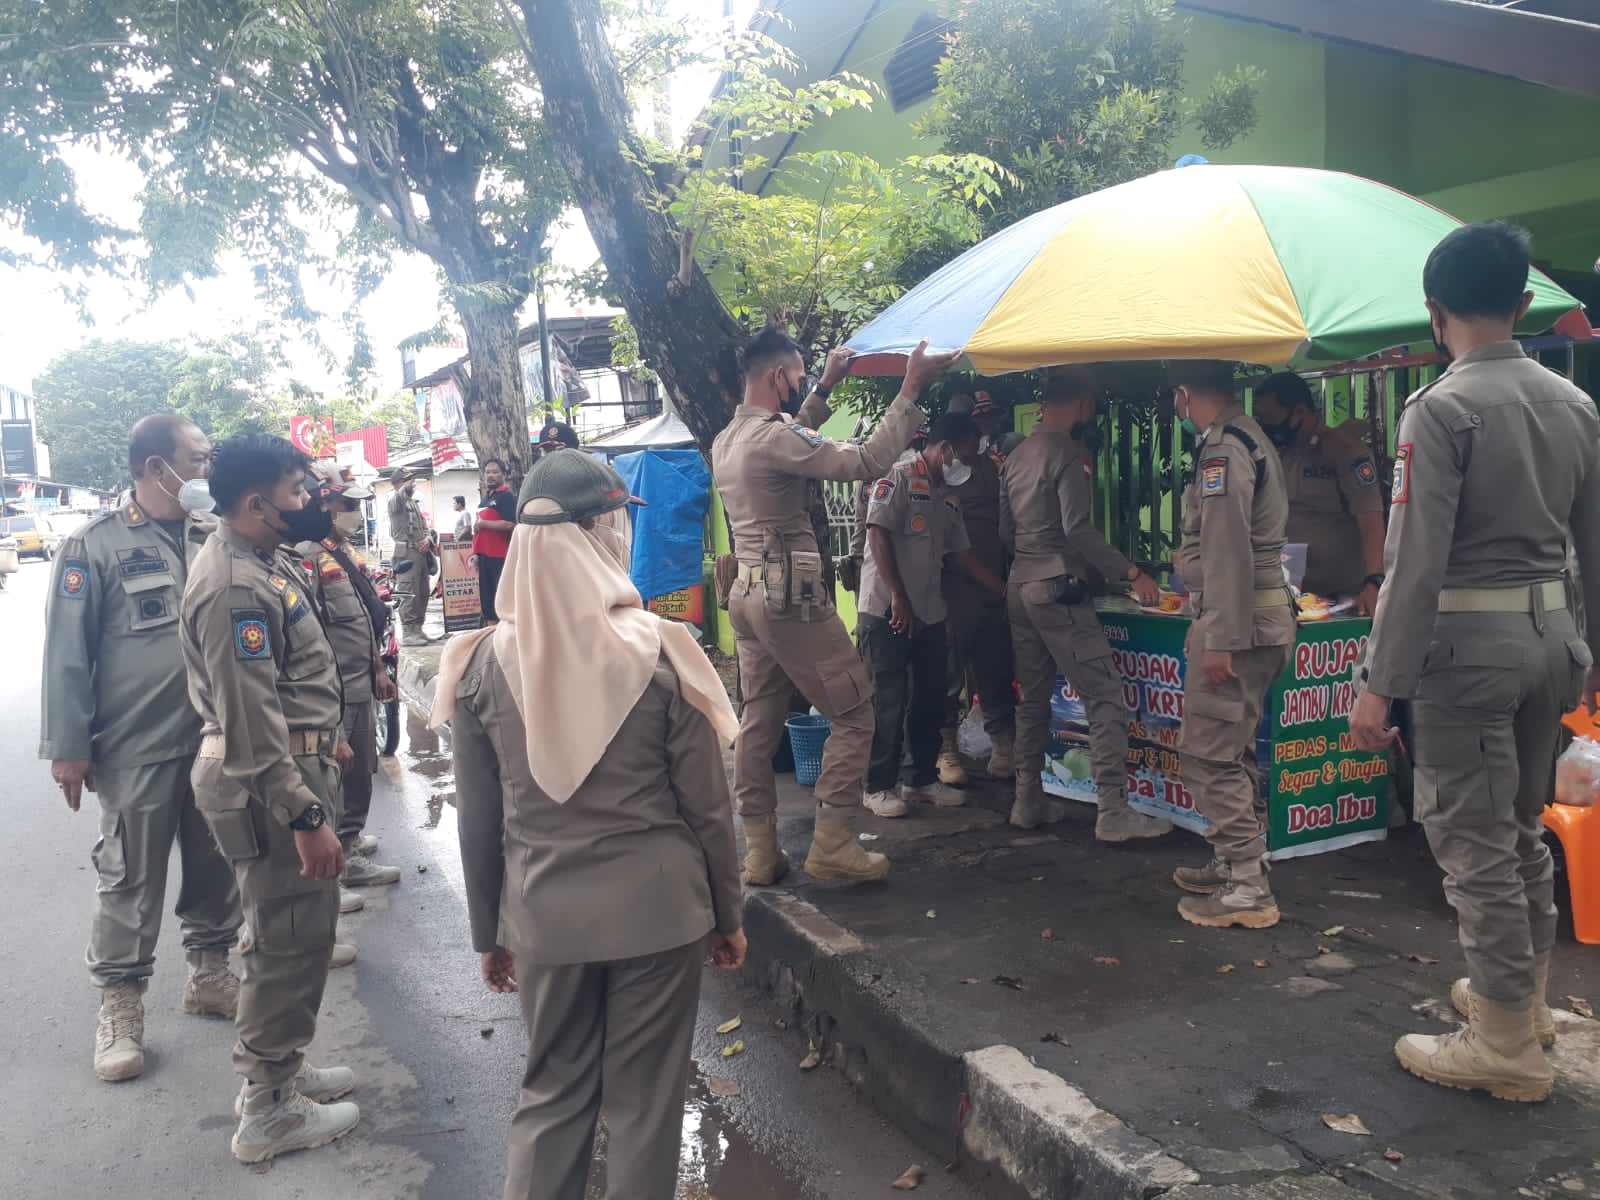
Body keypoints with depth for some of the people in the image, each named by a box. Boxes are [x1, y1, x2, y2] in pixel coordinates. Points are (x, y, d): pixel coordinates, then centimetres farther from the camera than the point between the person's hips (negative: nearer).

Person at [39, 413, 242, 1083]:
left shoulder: (213, 540, 6)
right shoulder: (96, 546, -8)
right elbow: (67, 653, -7)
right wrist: (67, 747, -9)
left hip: (217, 740, 5)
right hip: (139, 749, -4)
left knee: (216, 867, 15)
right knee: (131, 881, 6)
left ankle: (209, 972, 32)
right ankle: (119, 1004, 21)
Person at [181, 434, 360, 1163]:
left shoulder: (264, 562, 10)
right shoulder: (234, 586, -22)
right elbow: (251, 719, -25)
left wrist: (327, 738, 25)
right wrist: (306, 816, -25)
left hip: (297, 763, 10)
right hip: (268, 783, -10)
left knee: (300, 928, 21)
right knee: (289, 941, 1)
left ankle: (280, 1068, 37)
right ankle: (269, 1111, 16)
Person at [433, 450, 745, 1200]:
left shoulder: (484, 662, -7)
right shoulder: (657, 650, -14)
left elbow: (478, 820, 0)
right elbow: (706, 805, -8)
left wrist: (488, 931, 13)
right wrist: (729, 913, 6)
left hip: (545, 909, 2)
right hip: (656, 903, -2)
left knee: (552, 1091, 20)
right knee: (645, 1095, 15)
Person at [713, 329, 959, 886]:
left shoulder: (725, 441, 12)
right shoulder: (772, 437, -17)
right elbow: (865, 461, -24)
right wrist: (911, 386, -21)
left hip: (747, 594, 10)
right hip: (791, 598, -9)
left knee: (759, 723, 12)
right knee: (854, 715, 1)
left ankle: (760, 851, 17)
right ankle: (831, 844, 3)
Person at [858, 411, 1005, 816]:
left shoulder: (949, 499, 17)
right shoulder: (898, 479, -8)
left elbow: (961, 555, 21)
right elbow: (879, 535, -15)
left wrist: (1006, 591, 19)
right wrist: (898, 597, -20)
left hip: (930, 614, 8)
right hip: (888, 612, -8)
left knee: (930, 699, 12)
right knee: (888, 702, -2)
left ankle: (925, 779, 25)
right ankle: (879, 787, 8)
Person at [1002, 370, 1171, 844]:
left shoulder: (1017, 455, 14)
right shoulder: (1066, 454, -10)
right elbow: (1077, 528, -19)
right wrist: (1131, 573, -17)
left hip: (1019, 587, 9)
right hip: (1059, 590, -9)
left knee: (1032, 699, 14)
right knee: (1105, 698, -6)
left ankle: (1027, 801, 18)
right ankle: (1113, 812, -8)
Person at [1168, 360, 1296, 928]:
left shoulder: (1222, 449, -15)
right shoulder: (1249, 439, 16)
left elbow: (1227, 550, -22)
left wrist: (1220, 641, -22)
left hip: (1236, 620, -11)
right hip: (1264, 609, 11)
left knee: (1208, 754, -6)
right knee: (1232, 753, 18)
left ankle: (1247, 890, -2)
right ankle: (1234, 865, 28)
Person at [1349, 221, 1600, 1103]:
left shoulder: (1440, 410, -14)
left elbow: (1417, 560, -19)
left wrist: (1380, 684, -16)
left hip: (1468, 641, -8)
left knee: (1474, 843, 2)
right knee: (1523, 829, 21)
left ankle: (1507, 1047, 12)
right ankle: (1524, 996, 38)